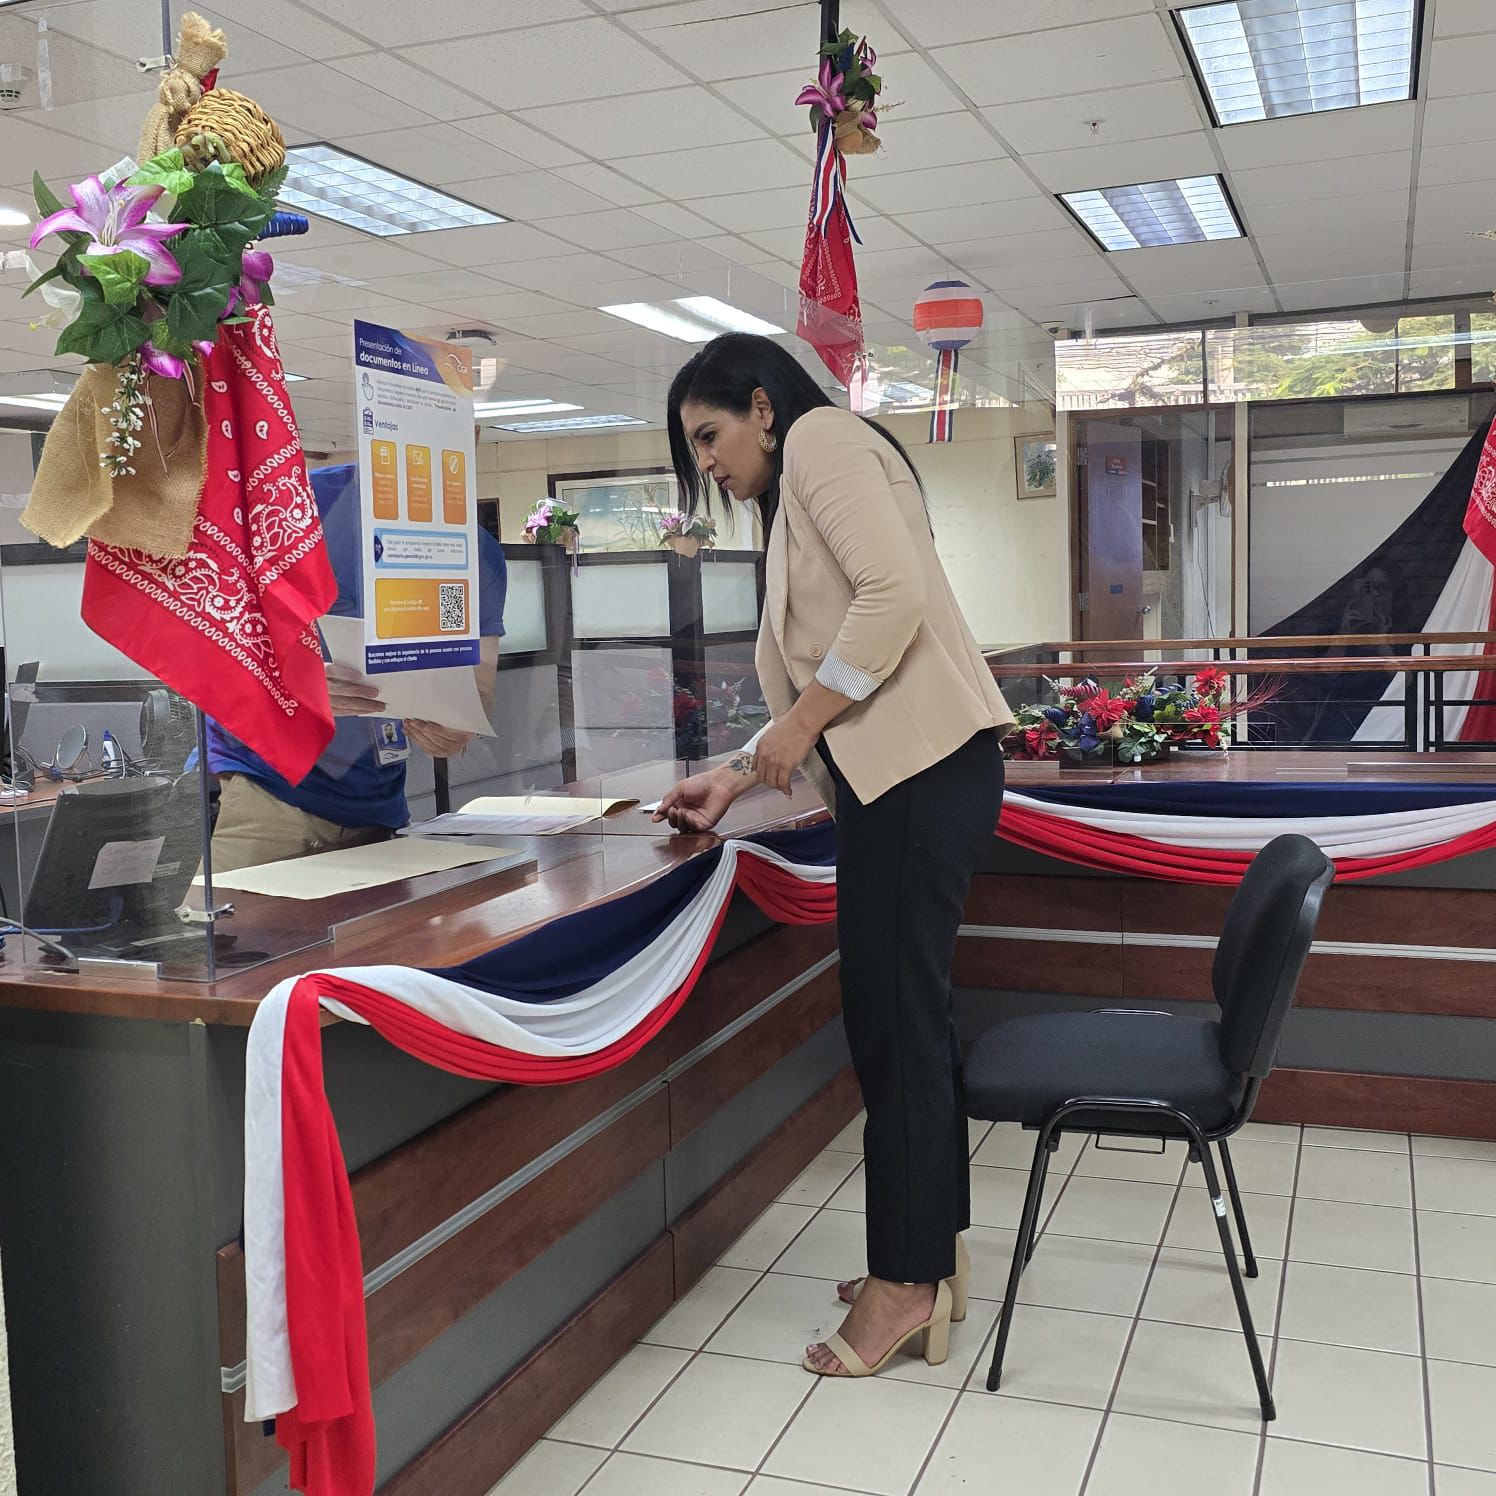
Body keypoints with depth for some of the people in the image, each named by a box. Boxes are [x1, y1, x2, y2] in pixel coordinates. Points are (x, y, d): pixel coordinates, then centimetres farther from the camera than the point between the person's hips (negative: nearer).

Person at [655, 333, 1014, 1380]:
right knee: (902, 1016, 13)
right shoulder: (794, 500, 26)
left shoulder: (823, 437, -2)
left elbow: (896, 595, -18)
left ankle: (908, 1283, 6)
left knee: (898, 1020, -4)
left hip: (923, 769, -10)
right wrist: (736, 778, 14)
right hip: (897, 774, 10)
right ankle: (933, 1254, 24)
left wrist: (802, 721, -13)